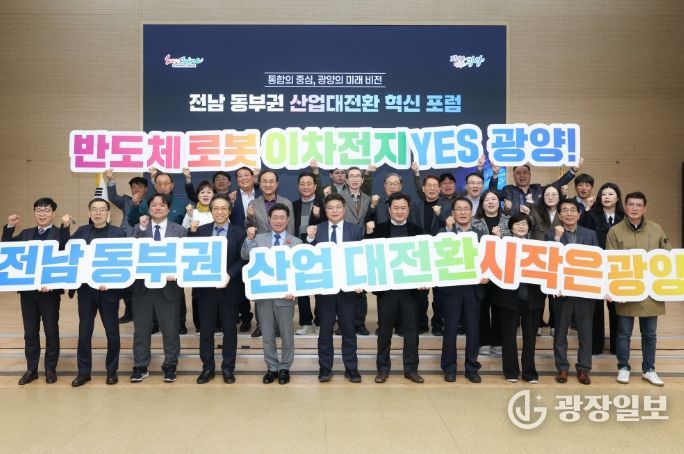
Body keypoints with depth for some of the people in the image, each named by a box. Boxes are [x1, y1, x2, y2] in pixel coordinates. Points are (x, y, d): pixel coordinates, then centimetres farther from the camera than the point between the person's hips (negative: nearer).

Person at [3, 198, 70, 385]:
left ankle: (50, 369, 18)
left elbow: (65, 252, -21)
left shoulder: (60, 233, -4)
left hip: (50, 289, -5)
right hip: (27, 289, 5)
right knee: (30, 332, 12)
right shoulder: (25, 233, 12)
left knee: (51, 331, 6)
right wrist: (9, 227, -3)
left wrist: (65, 227, -31)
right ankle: (31, 369, 23)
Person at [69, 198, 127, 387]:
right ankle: (83, 371, 20)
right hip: (86, 288, 2)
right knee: (84, 331, 7)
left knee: (112, 331, 5)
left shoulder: (119, 234, -2)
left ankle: (112, 370, 19)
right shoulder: (81, 232, 8)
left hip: (109, 289, -2)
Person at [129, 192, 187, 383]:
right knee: (141, 329, 10)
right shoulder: (139, 228, 7)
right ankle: (140, 367, 23)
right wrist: (142, 228, -13)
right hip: (143, 285, 2)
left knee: (170, 329, 6)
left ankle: (170, 366, 22)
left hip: (168, 286, -1)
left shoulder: (179, 230, 2)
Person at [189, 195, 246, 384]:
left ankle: (228, 368, 22)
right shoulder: (201, 230, 4)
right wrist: (192, 232, -14)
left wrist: (229, 275, -20)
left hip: (229, 288, -1)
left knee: (229, 330, 8)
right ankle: (208, 368, 22)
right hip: (205, 287, 2)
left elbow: (243, 260, -5)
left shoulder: (239, 232, -1)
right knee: (205, 330, 9)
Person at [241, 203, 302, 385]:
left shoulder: (296, 242, 1)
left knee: (287, 334, 8)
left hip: (284, 294, -1)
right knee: (267, 334, 11)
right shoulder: (259, 238, 6)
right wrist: (249, 239, -19)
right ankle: (272, 368, 24)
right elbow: (245, 256, -5)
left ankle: (284, 368, 23)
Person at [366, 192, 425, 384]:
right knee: (384, 329, 8)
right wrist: (369, 233, -16)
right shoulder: (378, 229, 3)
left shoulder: (417, 230, 5)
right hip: (386, 286, -1)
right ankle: (383, 368, 19)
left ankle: (411, 368, 19)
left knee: (411, 329, 8)